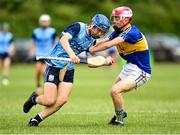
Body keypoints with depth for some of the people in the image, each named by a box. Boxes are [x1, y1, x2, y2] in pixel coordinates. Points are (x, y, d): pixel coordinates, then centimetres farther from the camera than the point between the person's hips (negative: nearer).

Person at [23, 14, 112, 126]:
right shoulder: (79, 27, -14)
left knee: (62, 100, -11)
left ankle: (36, 119, 4)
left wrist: (105, 61, -9)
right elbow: (63, 39, -30)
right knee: (50, 101, -11)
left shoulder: (92, 41, 8)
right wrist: (71, 54, -47)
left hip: (69, 70, 7)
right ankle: (34, 99, 24)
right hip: (55, 65, -6)